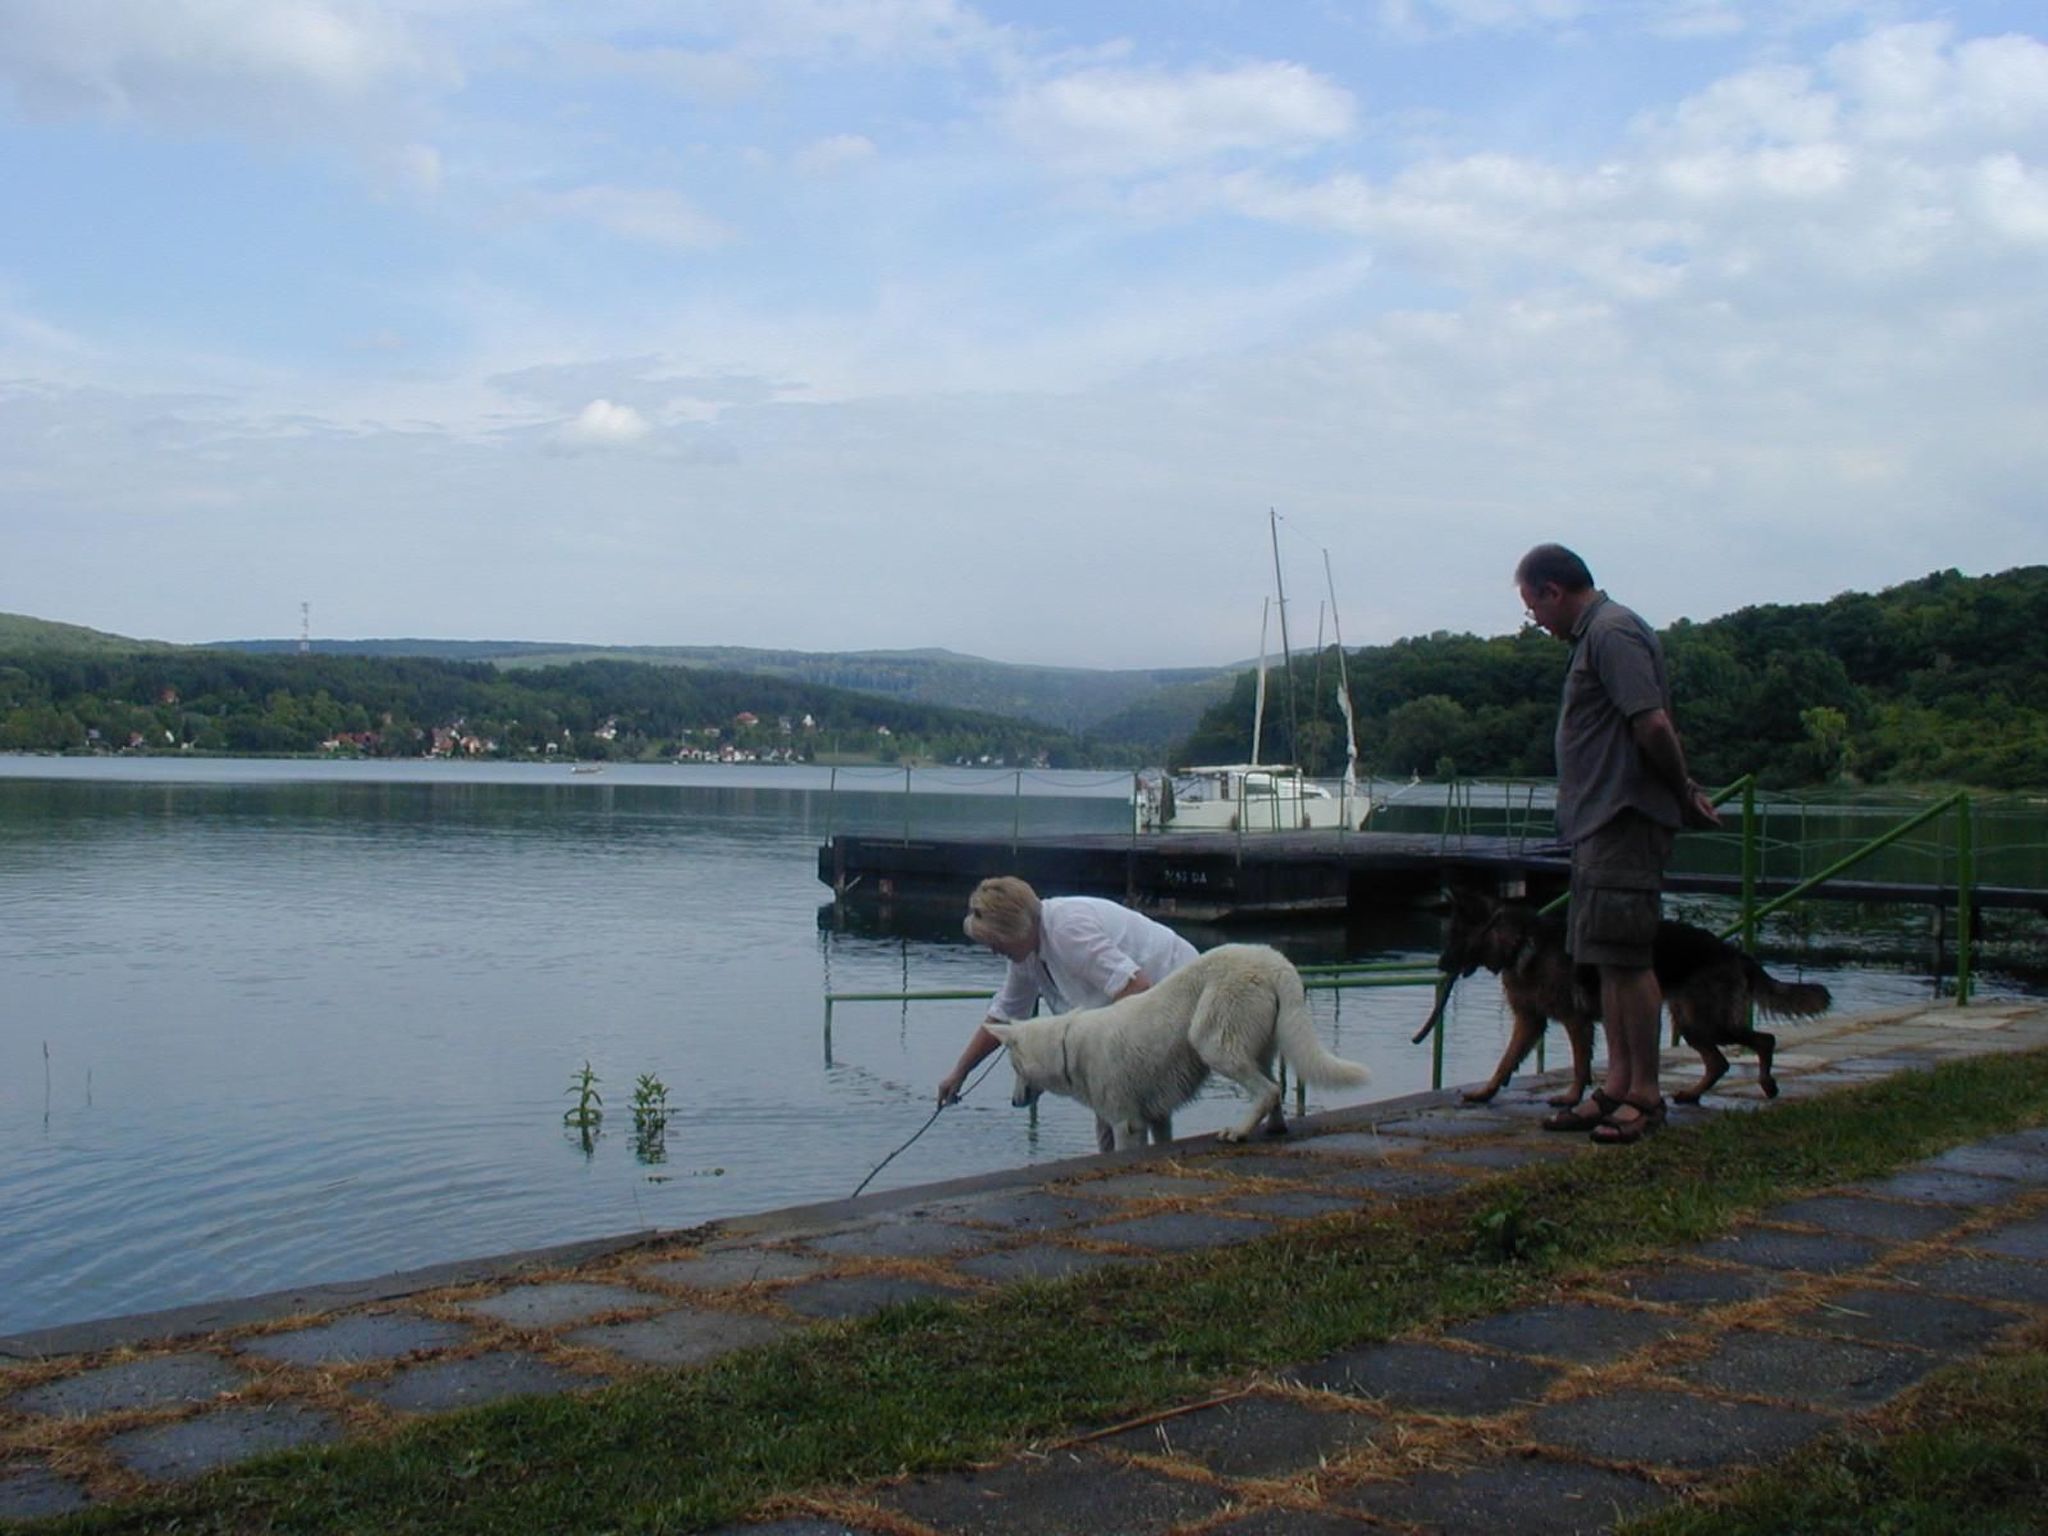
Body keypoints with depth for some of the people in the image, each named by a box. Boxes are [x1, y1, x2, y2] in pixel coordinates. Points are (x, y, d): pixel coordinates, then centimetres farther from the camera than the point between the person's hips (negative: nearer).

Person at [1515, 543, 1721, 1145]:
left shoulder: (1612, 633, -13)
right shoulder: (1595, 635, 20)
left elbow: (1653, 724, -20)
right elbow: (1653, 727, 21)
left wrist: (1682, 796, -8)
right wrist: (1688, 792, 13)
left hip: (1625, 820, -11)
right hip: (1601, 823, 11)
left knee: (1626, 958, -8)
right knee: (1609, 959, 11)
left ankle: (1645, 1095, -3)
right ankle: (1617, 1086, 16)